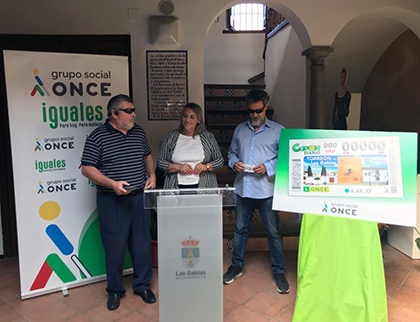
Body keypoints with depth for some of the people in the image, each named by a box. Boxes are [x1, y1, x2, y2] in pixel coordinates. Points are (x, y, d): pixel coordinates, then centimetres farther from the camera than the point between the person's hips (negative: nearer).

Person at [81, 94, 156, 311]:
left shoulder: (138, 132, 7)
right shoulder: (98, 137, -9)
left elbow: (147, 156, 19)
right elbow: (87, 168, -10)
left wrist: (152, 175, 2)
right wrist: (112, 184, -21)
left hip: (140, 197, 4)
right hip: (112, 201, -4)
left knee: (142, 243, 11)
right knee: (115, 246, 6)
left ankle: (142, 285, 29)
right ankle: (115, 290, 27)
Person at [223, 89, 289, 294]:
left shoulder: (278, 131, 0)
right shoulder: (240, 129, 11)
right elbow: (231, 152, 17)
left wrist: (268, 168, -18)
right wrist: (234, 163, -5)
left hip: (266, 190, -3)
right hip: (242, 189, 4)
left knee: (273, 232, 6)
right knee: (240, 229, 16)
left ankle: (279, 272, 24)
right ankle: (237, 265, 33)